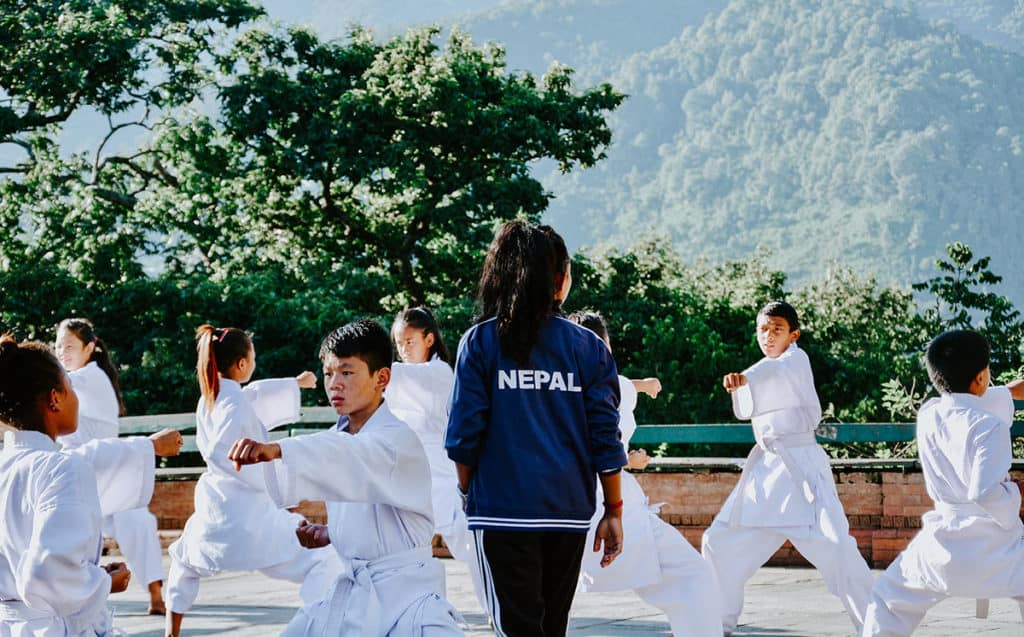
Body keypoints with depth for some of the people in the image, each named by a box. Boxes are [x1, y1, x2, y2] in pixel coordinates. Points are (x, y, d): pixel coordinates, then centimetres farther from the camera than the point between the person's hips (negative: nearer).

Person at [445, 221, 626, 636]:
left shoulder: (480, 342, -1)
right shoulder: (588, 347, 3)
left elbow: (464, 434, -3)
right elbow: (605, 438, 1)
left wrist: (467, 492, 12)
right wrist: (613, 511, 9)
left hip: (502, 508, -3)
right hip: (569, 510, 3)